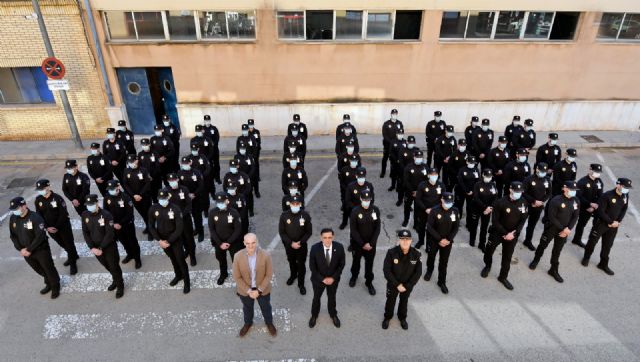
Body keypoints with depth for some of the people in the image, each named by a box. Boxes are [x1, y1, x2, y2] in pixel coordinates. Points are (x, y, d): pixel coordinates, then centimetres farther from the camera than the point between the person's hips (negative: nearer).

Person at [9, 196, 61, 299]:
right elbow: (13, 236, 4)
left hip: (41, 250, -6)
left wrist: (29, 250, -20)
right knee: (40, 270, 22)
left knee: (49, 269, 9)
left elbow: (40, 236, -23)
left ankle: (55, 287, 30)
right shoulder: (13, 219, -4)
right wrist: (20, 249, -7)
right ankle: (49, 284, 45)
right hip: (26, 251, 6)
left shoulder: (35, 217, -23)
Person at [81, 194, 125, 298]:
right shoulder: (85, 215, -7)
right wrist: (92, 247, -11)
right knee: (107, 266, 22)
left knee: (114, 267, 7)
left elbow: (109, 234, -21)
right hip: (95, 247, 5)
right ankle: (115, 281, 45)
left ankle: (120, 286, 26)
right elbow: (85, 232, -2)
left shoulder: (106, 215, -22)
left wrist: (101, 248, -21)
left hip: (109, 246, -5)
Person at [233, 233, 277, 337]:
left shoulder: (265, 255, -27)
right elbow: (237, 277, -14)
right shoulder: (238, 257, -25)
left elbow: (269, 275, -15)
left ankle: (269, 323, 56)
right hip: (245, 290, 1)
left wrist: (259, 290, -17)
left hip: (263, 289, 0)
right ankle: (248, 323, 59)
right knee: (247, 308, 28)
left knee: (266, 307, 25)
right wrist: (248, 291, -16)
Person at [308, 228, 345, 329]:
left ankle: (333, 315, 52)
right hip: (318, 279, -1)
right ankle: (314, 315, 50)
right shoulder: (315, 248, -27)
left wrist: (333, 278, -14)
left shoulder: (339, 247, -24)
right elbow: (312, 267, -15)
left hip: (333, 279, 1)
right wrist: (322, 279, -17)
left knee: (332, 297, 24)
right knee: (316, 298, 23)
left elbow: (341, 264, -10)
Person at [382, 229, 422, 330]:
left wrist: (407, 286, -15)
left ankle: (402, 318, 52)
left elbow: (418, 272, -13)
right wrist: (397, 285, -20)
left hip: (408, 285, 1)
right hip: (393, 284, -1)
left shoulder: (416, 254, -21)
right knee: (390, 301, 20)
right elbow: (386, 270, -21)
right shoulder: (391, 252, -27)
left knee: (404, 301, 24)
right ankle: (387, 317, 48)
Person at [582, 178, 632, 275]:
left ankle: (603, 264, 29)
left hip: (614, 225, 5)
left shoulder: (625, 196, -3)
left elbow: (624, 210, 7)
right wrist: (611, 222, -19)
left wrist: (618, 221, -5)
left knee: (607, 245, 14)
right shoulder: (607, 196, -22)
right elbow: (600, 211, -22)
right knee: (592, 241, 10)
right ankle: (586, 258, 31)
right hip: (600, 223, -5)